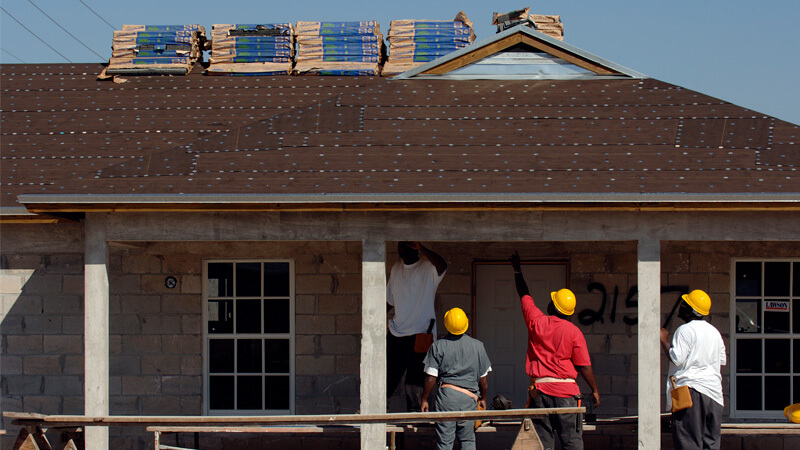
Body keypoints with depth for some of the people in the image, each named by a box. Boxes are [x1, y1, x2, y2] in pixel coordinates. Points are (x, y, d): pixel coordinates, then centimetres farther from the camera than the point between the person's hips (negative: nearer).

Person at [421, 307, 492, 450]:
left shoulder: (438, 346, 0)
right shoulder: (478, 346, 5)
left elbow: (431, 377, -2)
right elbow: (483, 378, 10)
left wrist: (424, 399, 9)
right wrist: (483, 398, 24)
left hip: (446, 394, -2)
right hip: (469, 397, 2)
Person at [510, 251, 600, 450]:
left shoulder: (536, 321, 2)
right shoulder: (573, 332, -5)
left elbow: (524, 295, 18)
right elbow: (584, 366, -4)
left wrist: (517, 270, 31)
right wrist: (595, 390, 6)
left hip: (539, 389, 2)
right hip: (565, 392, -2)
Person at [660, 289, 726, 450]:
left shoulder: (685, 330, -9)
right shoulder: (715, 332, 16)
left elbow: (676, 358, -17)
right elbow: (722, 360, 22)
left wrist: (663, 340, -4)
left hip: (690, 388, -8)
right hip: (714, 392, 8)